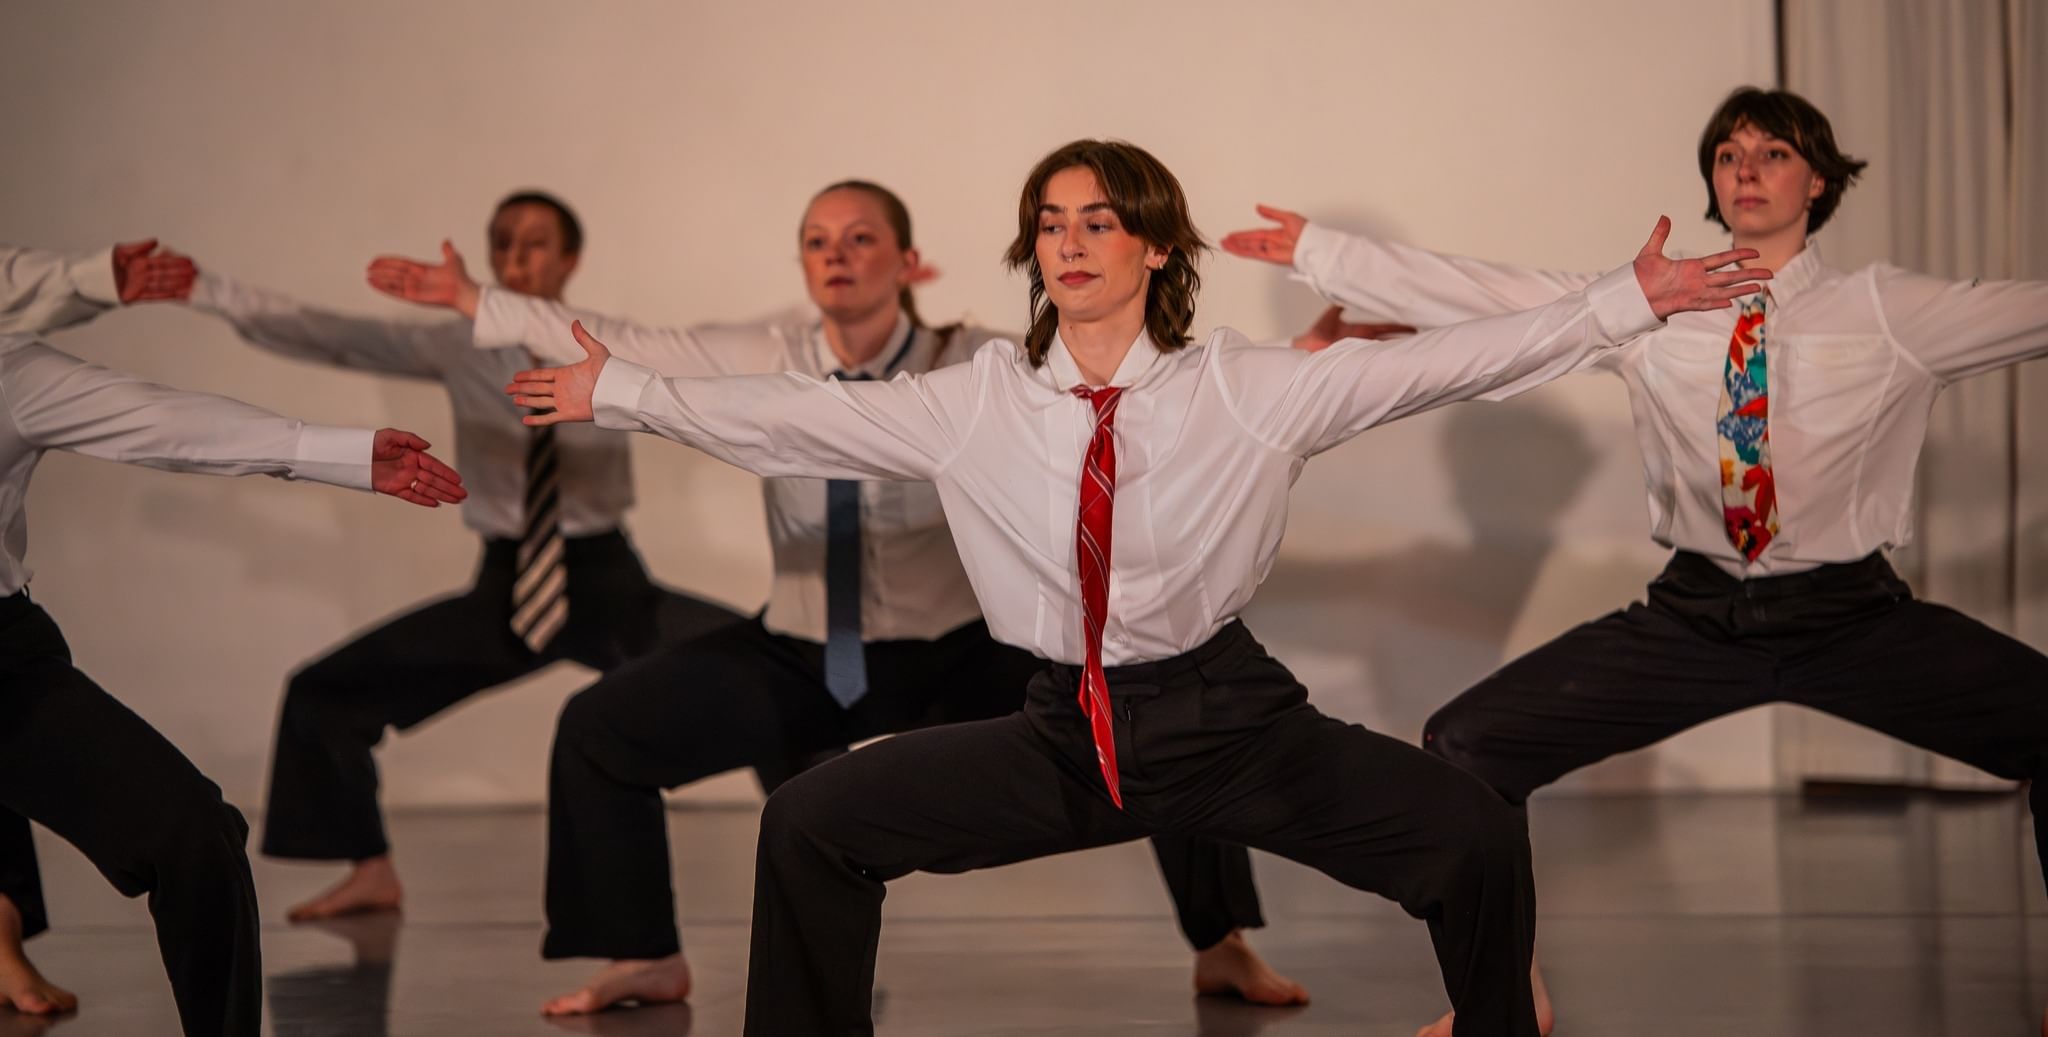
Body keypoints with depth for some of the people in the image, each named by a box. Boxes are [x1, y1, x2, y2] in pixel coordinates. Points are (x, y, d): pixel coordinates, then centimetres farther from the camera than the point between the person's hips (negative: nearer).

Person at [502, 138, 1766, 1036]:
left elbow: (1442, 361, -7)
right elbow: (802, 414, 6)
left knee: (1478, 836, -21)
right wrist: (621, 392, 7)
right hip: (1067, 735, 2)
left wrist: (1626, 302, -12)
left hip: (1231, 720, -2)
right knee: (813, 821, -8)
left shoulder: (1247, 390, -5)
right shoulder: (978, 402, 0)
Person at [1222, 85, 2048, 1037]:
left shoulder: (1892, 310, 0)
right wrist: (1322, 254, -4)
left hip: (1853, 623, -1)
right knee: (1467, 745, -7)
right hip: (1695, 618, 2)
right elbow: (1486, 298, -1)